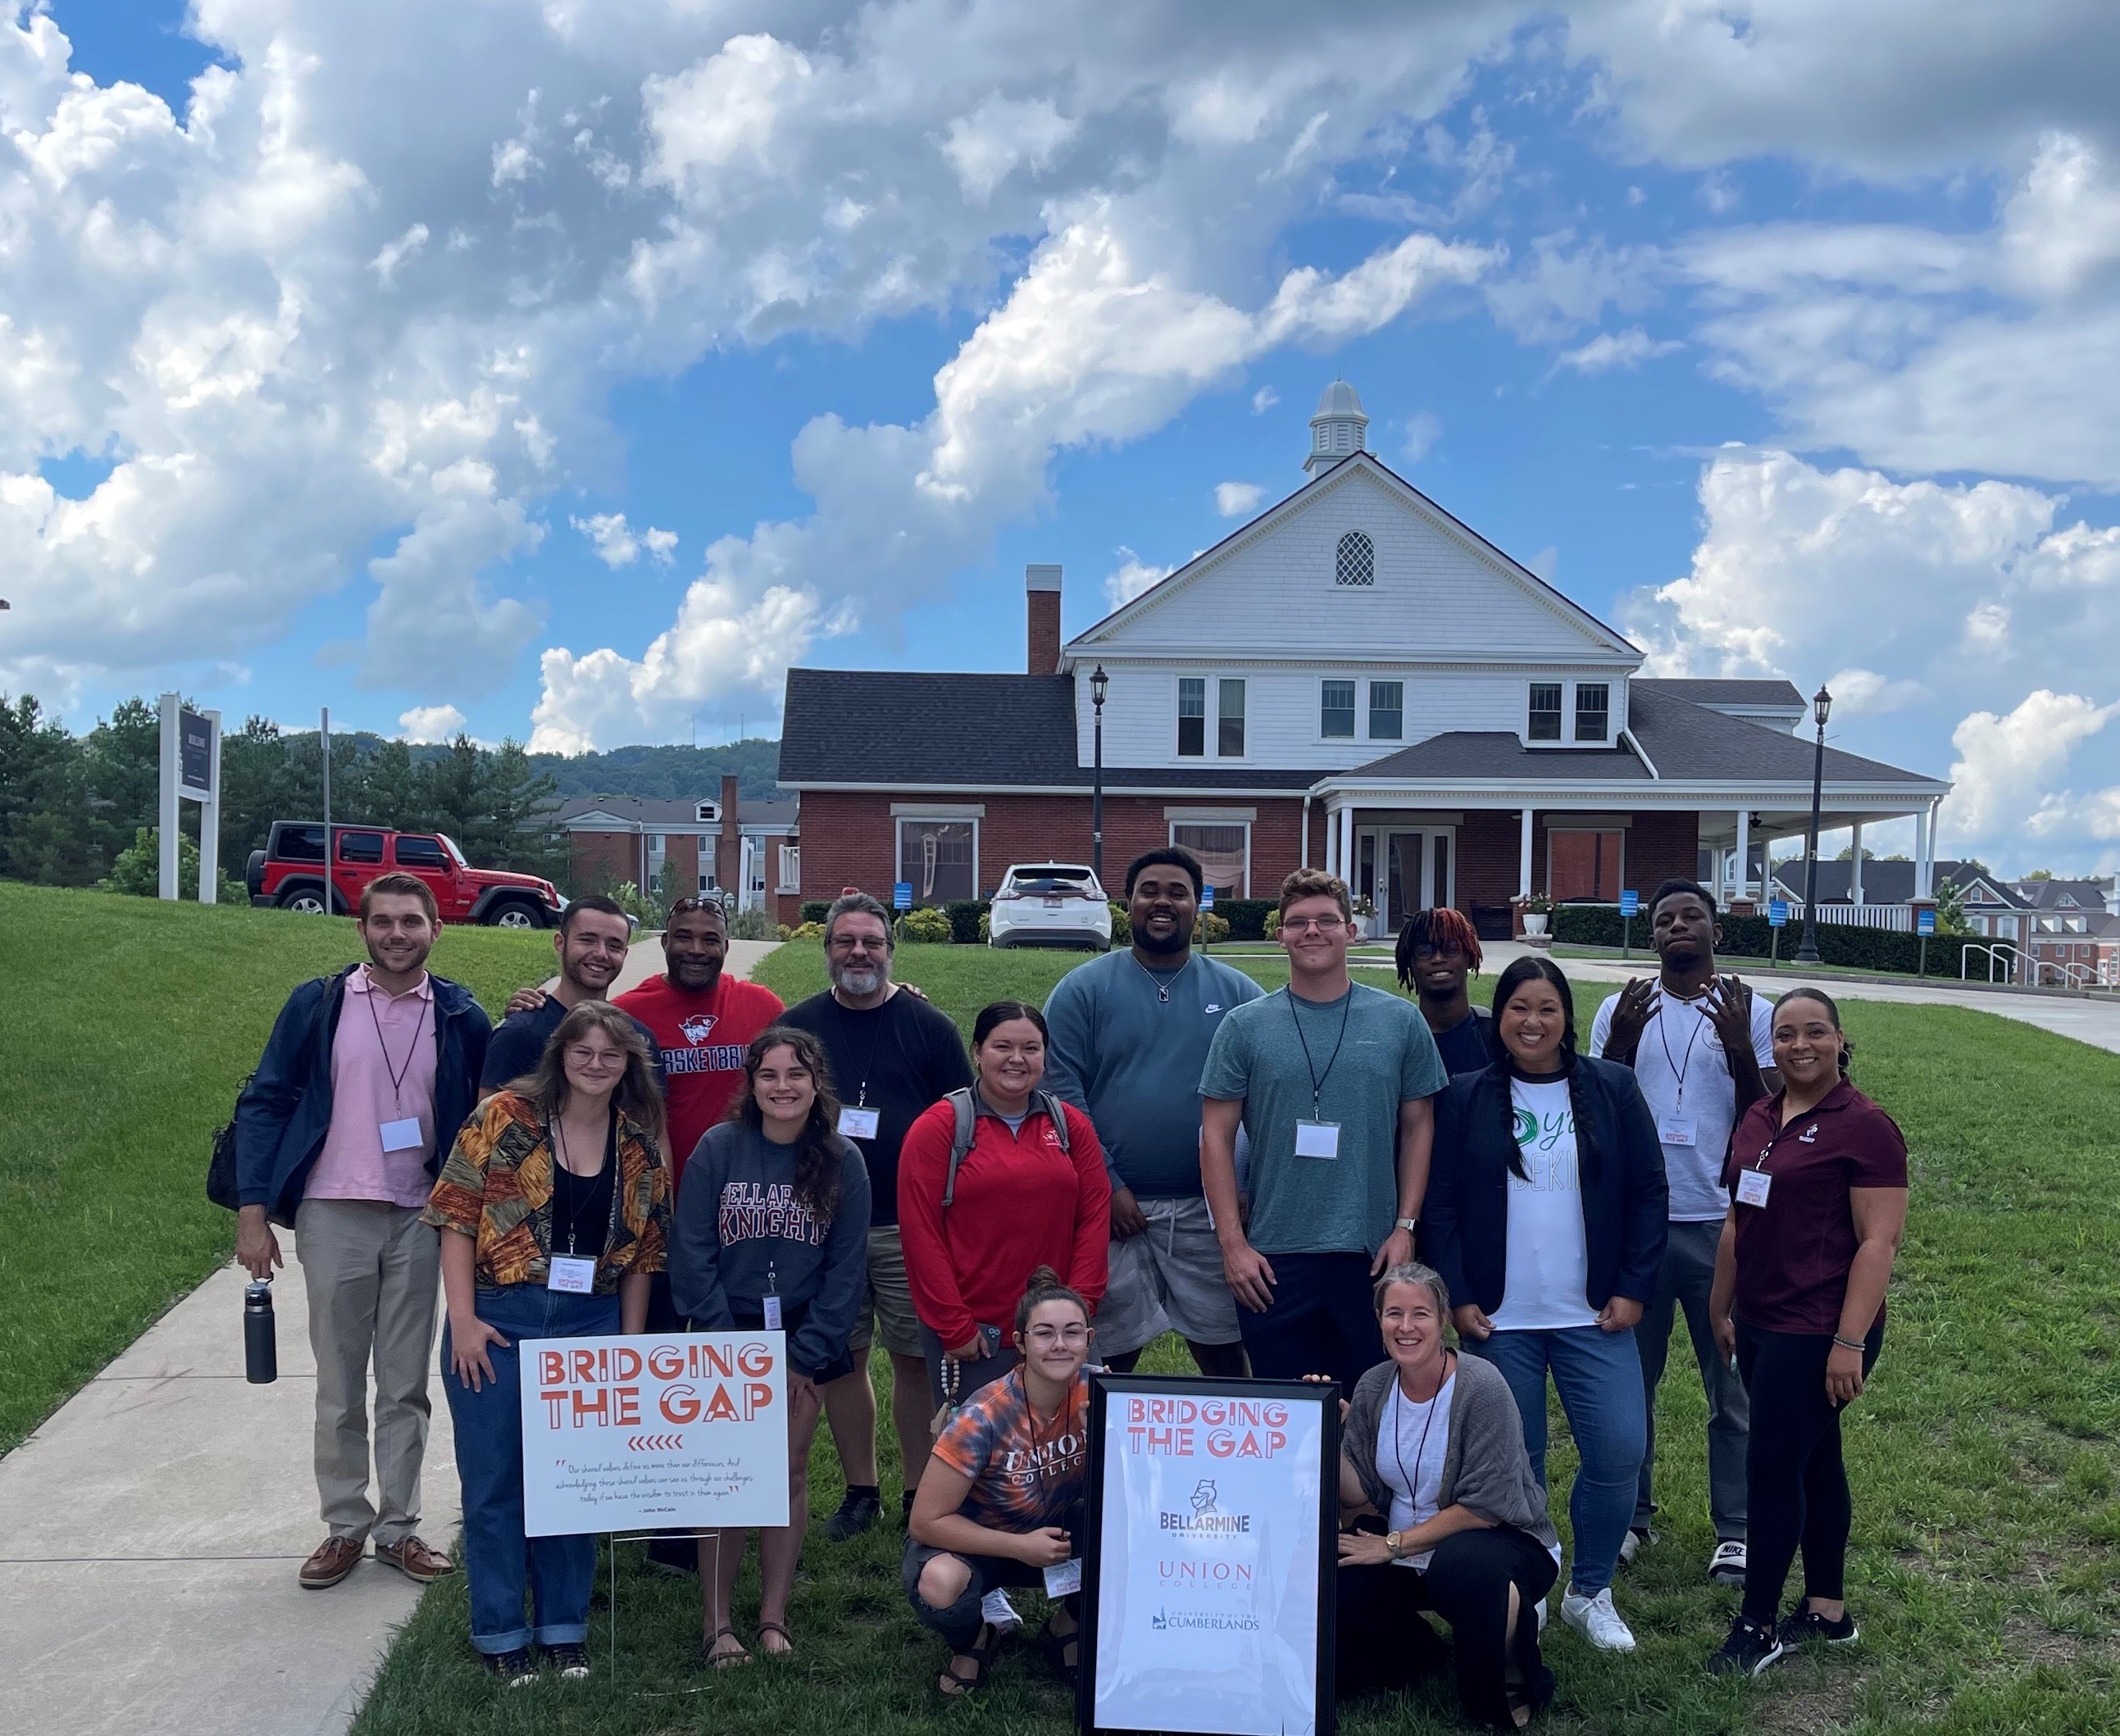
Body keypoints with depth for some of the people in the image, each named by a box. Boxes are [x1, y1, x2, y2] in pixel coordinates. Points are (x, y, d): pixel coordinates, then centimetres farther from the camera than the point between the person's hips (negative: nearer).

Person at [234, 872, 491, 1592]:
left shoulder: (460, 1017, 2)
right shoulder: (317, 1005, -1)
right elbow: (264, 1103, 0)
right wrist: (253, 1210, -7)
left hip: (420, 1218, 1)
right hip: (332, 1215, -1)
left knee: (406, 1385, 8)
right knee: (338, 1385, 8)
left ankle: (398, 1526, 19)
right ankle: (344, 1525, 20)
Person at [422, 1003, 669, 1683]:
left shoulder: (641, 1142, 4)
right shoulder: (505, 1117, -6)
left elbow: (641, 1253, 9)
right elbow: (457, 1215, -7)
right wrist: (462, 1317, -12)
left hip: (591, 1327, 3)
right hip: (499, 1321, -3)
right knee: (494, 1482, 6)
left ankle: (564, 1629, 25)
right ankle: (500, 1634, 20)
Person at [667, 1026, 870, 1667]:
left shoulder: (843, 1162, -3)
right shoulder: (719, 1148, -7)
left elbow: (846, 1267, -1)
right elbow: (692, 1254, -6)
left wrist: (803, 1355, -6)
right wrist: (727, 1346, -10)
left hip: (803, 1338, 2)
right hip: (727, 1336, -1)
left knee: (789, 1475, 6)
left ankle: (774, 1618, 17)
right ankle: (717, 1624, 7)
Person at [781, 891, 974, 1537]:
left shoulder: (928, 1025, 2)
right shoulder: (797, 1026, 6)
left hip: (910, 1225, -2)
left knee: (916, 1360, 2)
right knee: (841, 1360, 7)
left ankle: (920, 1493, 14)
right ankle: (860, 1491, 20)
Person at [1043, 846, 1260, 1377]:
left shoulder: (1237, 993, 6)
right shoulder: (1082, 990, 0)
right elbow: (1063, 1092, -6)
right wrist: (1107, 1185, -12)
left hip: (1209, 1210, 2)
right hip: (1114, 1208, -1)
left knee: (1224, 1355, 9)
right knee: (1110, 1358, 7)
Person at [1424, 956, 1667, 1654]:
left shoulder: (1613, 1090, 1)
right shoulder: (1466, 1098, 0)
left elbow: (1647, 1192, 3)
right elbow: (1440, 1204, 0)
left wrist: (1633, 1289, -3)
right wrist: (1458, 1299, -6)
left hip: (1594, 1315, 1)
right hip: (1498, 1317, 0)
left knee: (1619, 1454, -3)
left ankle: (1590, 1591, 18)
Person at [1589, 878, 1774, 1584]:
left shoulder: (1749, 1013, 1)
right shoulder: (1621, 1011, 4)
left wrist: (1740, 1050, -15)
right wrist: (1620, 1043, -12)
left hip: (1722, 1222, -1)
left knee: (1732, 1386, 5)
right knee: (1629, 1379, 10)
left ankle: (1734, 1530, 16)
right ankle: (1631, 1513, 23)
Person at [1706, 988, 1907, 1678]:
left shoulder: (1864, 1127, -13)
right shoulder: (1759, 1120, 9)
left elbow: (1879, 1241, -16)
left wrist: (1850, 1342, -19)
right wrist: (1722, 1308, 18)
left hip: (1818, 1332, -7)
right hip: (1762, 1326, 7)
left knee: (1771, 1468, -3)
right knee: (1813, 1462, 16)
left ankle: (1757, 1625, 9)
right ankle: (1828, 1610, 27)